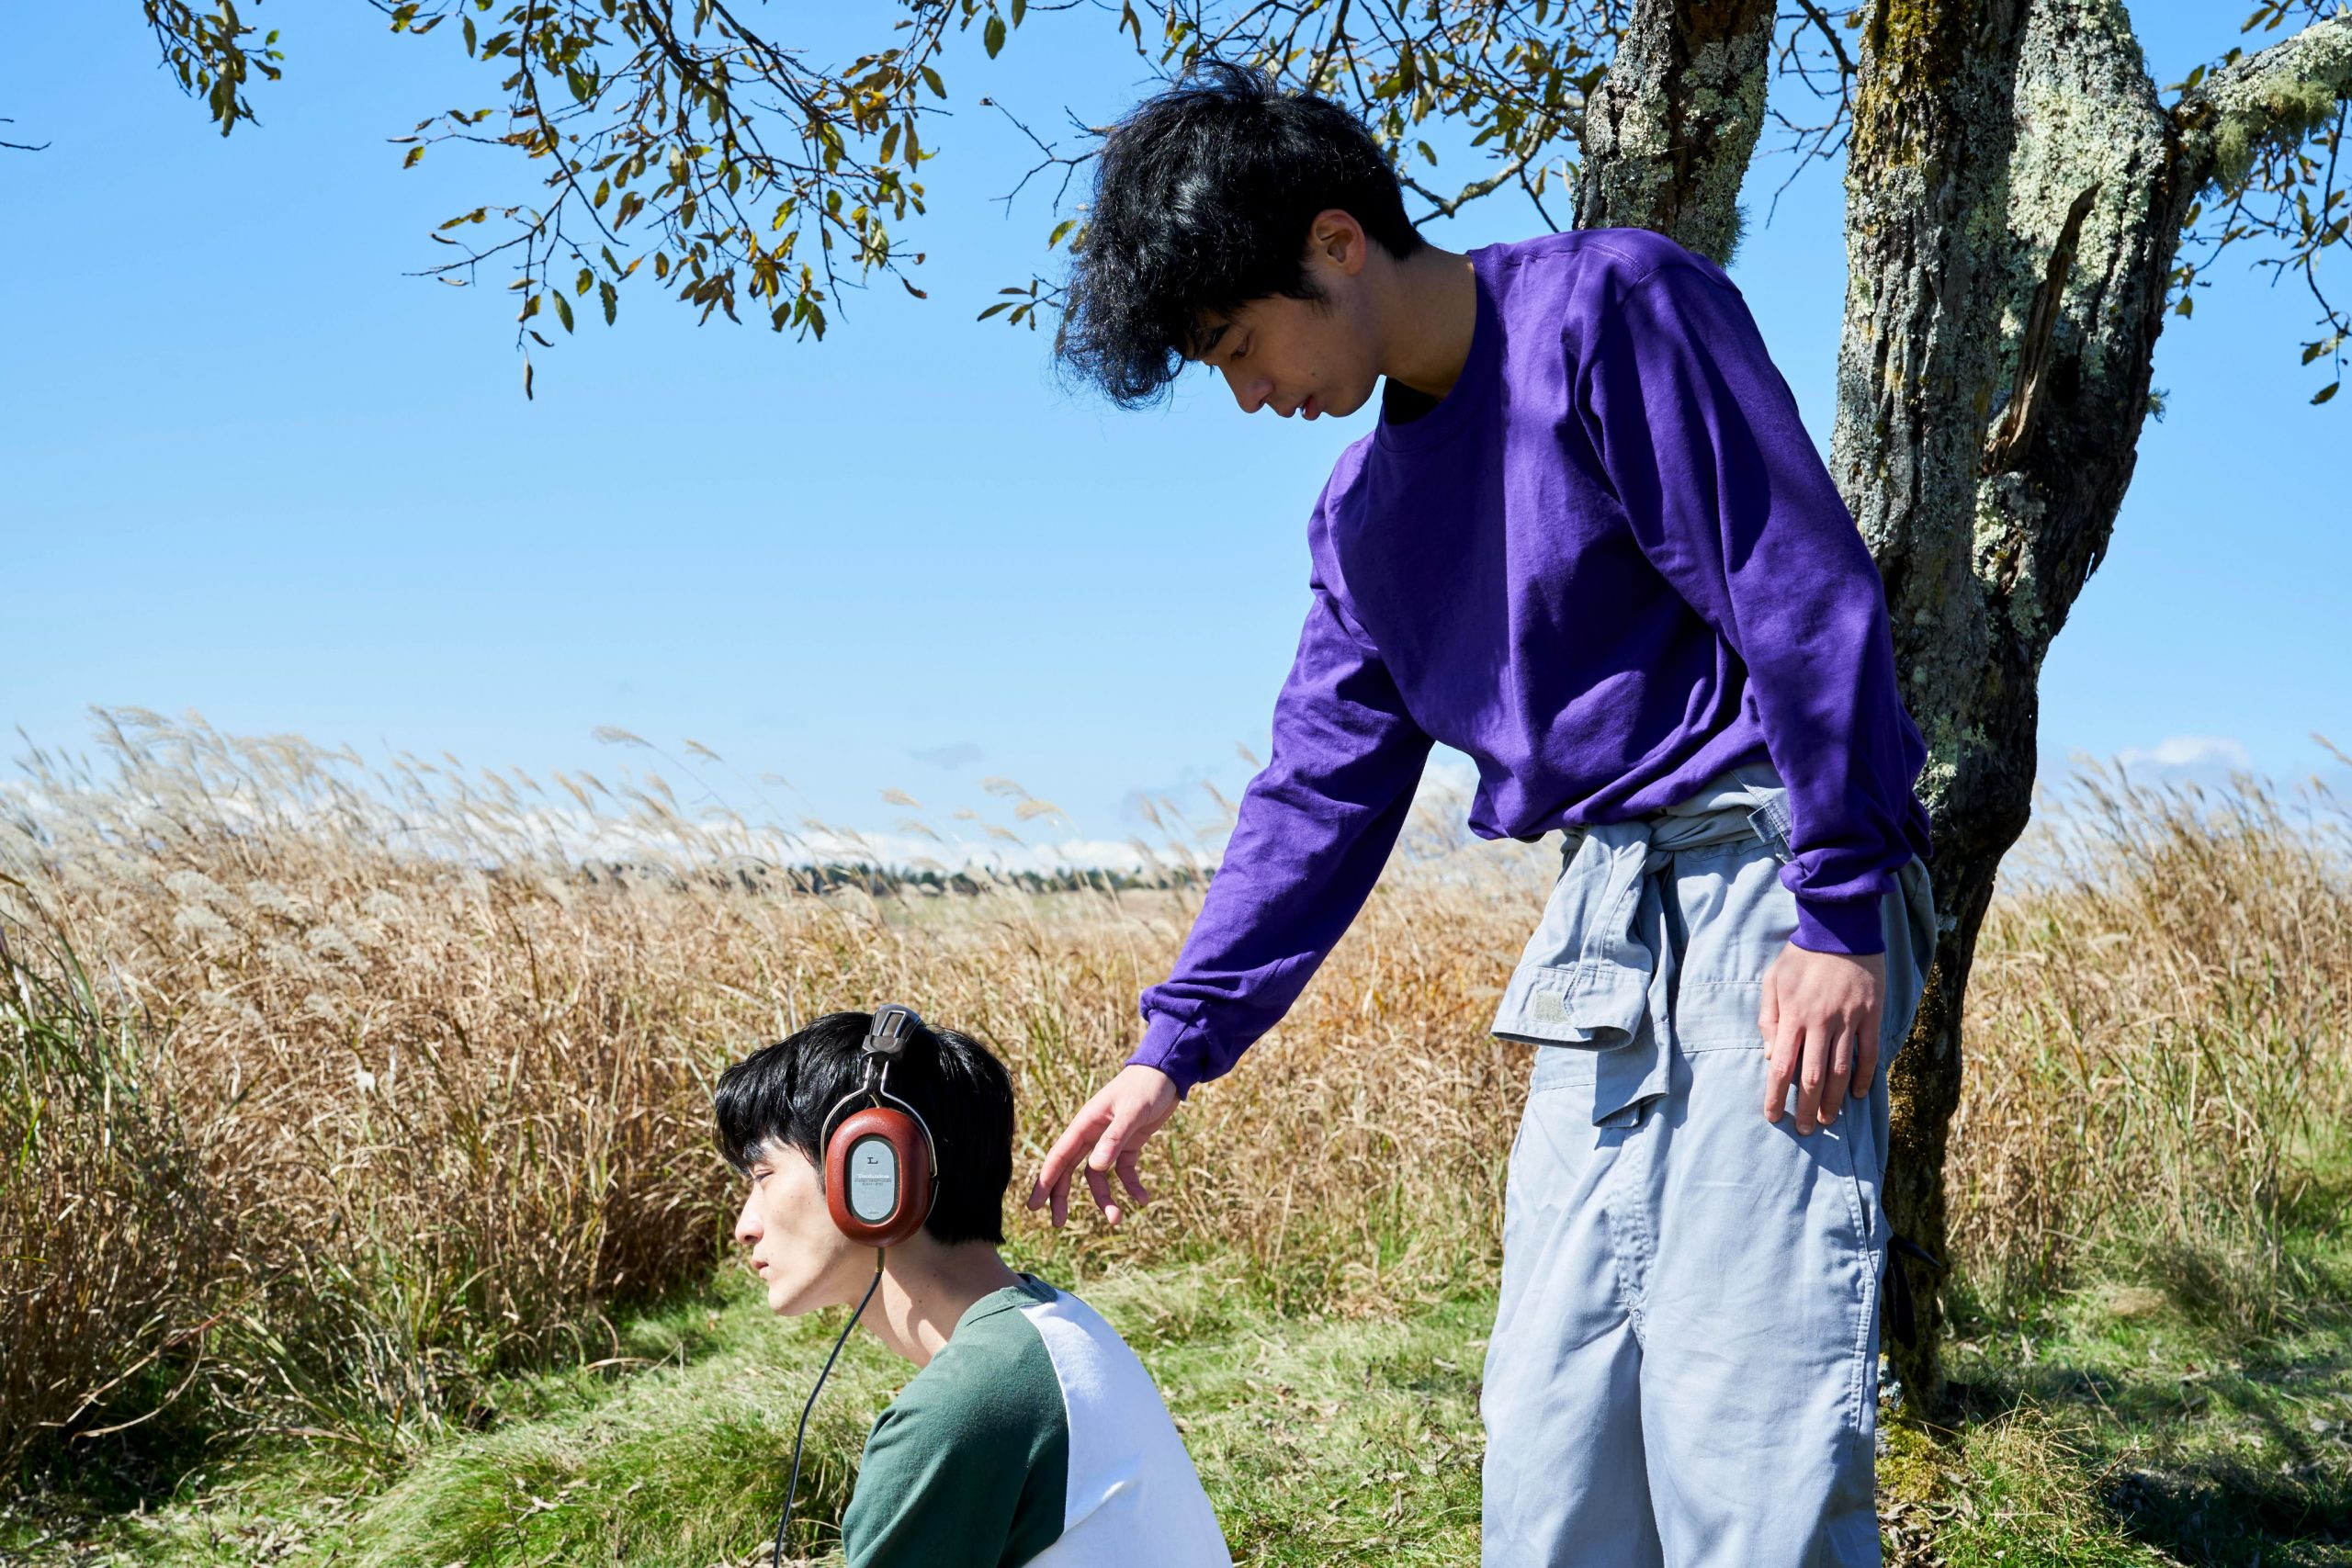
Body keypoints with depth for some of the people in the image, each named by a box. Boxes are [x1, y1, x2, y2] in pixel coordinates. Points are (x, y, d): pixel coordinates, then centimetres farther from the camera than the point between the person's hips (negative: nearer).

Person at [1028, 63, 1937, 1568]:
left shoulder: (1610, 307, -9)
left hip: (1766, 881, -8)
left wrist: (1840, 920, -18)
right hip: (1605, 923, 8)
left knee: (1740, 1414, -12)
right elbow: (1318, 793, 17)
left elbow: (1806, 599, -14)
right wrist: (1172, 1048, 13)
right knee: (1548, 1432, 7)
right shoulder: (1362, 512, 14)